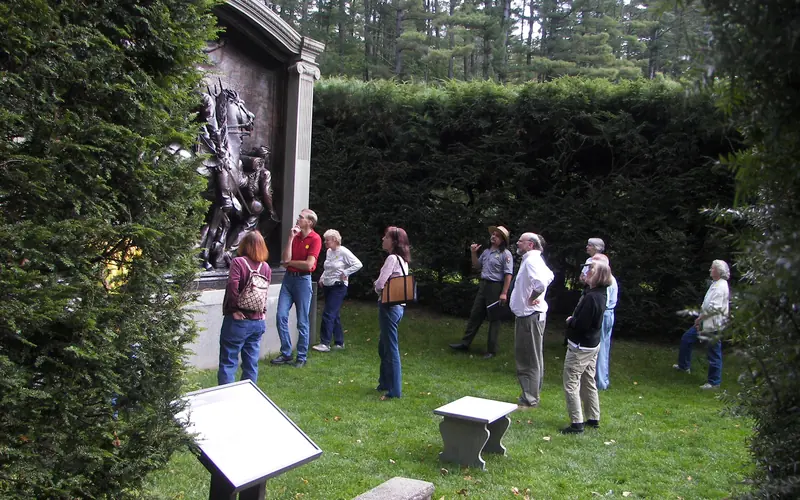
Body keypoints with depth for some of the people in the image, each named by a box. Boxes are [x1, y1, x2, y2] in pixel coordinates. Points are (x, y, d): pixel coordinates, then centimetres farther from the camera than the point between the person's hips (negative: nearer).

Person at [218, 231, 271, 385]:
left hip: (238, 320, -5)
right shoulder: (266, 267, 6)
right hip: (258, 321, 5)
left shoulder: (238, 262, -10)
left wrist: (235, 309, -13)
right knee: (251, 363, 12)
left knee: (228, 362, 2)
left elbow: (232, 286, -21)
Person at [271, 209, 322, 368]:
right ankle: (286, 353, 12)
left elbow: (308, 265, -18)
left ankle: (301, 357, 13)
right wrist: (291, 237, -9)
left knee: (302, 321, 2)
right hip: (288, 278, 6)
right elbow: (285, 259, -4)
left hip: (303, 280, -6)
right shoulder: (295, 235, 7)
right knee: (281, 316, 1)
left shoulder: (315, 239, -10)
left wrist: (289, 262, -4)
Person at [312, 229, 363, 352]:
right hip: (328, 286, 8)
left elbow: (358, 264, -16)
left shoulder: (343, 252, -13)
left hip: (338, 287, -8)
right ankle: (339, 342, 20)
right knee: (334, 315, 12)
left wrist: (345, 273, -16)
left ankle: (325, 343, -10)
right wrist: (322, 278, 11)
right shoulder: (328, 252, 10)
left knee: (328, 314, -13)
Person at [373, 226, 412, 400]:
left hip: (389, 306, -10)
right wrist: (381, 286, 4)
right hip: (398, 305, 10)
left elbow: (380, 284, -19)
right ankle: (385, 382, 32)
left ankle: (394, 391, 2)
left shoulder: (392, 258, -16)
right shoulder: (402, 260, 13)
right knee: (383, 347, 21)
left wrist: (378, 288, 1)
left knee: (391, 348, -4)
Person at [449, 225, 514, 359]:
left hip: (496, 287, -7)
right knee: (475, 314, 12)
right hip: (483, 285, 7)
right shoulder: (486, 252, 11)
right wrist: (473, 253, 8)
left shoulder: (505, 254, -11)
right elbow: (477, 266, 24)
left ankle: (491, 350, 11)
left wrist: (504, 293, -20)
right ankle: (465, 343, 20)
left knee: (494, 318, 3)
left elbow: (508, 275, -16)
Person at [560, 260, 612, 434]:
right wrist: (573, 320, 0)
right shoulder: (601, 294, 5)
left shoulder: (591, 297, -26)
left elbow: (580, 324, -27)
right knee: (588, 382, 19)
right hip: (593, 344, 10)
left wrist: (570, 321, -9)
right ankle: (594, 419, 29)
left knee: (571, 383, -2)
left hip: (580, 347, -10)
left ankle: (577, 423, 0)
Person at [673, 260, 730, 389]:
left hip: (713, 325, -11)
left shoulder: (720, 287, -19)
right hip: (705, 323, 11)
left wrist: (700, 318, -15)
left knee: (714, 354, -2)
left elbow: (714, 307, -25)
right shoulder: (715, 284, 13)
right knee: (686, 338, 19)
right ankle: (684, 366, 33)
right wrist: (701, 319, 12)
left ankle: (714, 382, 6)